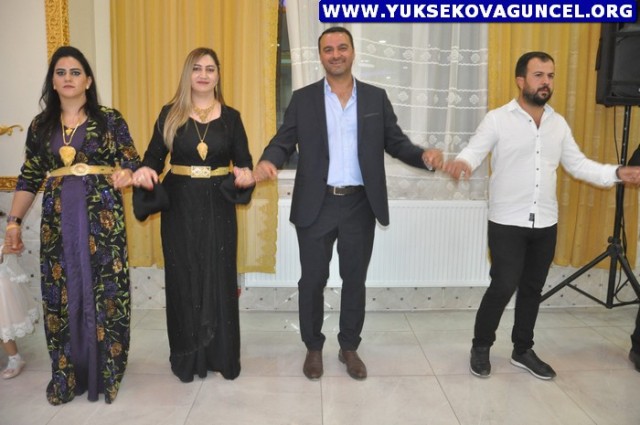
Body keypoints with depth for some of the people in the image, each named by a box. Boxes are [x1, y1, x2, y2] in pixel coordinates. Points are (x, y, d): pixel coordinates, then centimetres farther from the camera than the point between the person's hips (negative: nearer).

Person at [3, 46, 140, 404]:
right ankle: (66, 375, 21)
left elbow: (133, 163, -2)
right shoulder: (41, 125, 10)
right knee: (61, 294, 6)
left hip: (102, 217, -3)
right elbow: (29, 178, 12)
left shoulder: (110, 119, 1)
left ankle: (104, 372, 15)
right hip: (58, 221, 3)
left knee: (104, 291, 0)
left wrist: (126, 175, -25)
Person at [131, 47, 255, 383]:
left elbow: (243, 160, 2)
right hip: (179, 206, 0)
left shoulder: (230, 116, 4)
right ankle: (186, 356, 21)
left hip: (218, 206, 0)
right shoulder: (170, 114, 3)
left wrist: (245, 175, -20)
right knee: (183, 278, 6)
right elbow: (155, 155, 2)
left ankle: (222, 354, 19)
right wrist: (145, 170, -21)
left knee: (219, 277, 4)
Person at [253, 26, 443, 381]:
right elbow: (283, 141, -1)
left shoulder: (376, 98, 6)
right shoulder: (303, 99, 3)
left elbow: (395, 142, 4)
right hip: (316, 205, -1)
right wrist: (268, 161, -24)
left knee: (354, 279, 12)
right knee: (312, 280, 9)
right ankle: (313, 347, 29)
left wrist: (424, 156, -16)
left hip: (360, 205, 1)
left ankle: (349, 347, 31)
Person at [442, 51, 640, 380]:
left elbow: (578, 164, 13)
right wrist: (461, 164, -38)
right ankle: (481, 347, 16)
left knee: (532, 289, 13)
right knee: (503, 287, -6)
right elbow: (473, 152, -15)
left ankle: (523, 350, 30)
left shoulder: (558, 123, 9)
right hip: (507, 223, -5)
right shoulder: (497, 119, -6)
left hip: (546, 224, 5)